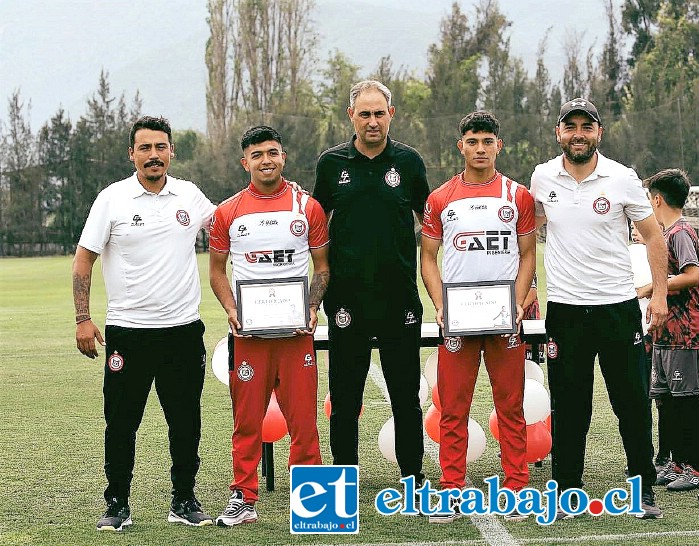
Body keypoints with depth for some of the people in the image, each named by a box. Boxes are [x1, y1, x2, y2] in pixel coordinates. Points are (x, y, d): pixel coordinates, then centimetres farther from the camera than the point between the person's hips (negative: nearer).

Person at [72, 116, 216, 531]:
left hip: (184, 328, 2)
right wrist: (83, 319, -7)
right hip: (127, 330, -2)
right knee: (121, 422, 4)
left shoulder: (190, 196, 5)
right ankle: (117, 505, 15)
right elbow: (83, 261, 0)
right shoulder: (112, 199, -2)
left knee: (186, 422, 8)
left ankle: (184, 501, 20)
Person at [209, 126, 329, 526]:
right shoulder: (227, 212, 5)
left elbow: (322, 266, 11)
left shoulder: (308, 207, 5)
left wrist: (313, 308, -4)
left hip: (296, 328, 0)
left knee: (303, 417, 0)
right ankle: (244, 499, 13)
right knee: (247, 419, 3)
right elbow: (217, 270, 12)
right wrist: (231, 310, -4)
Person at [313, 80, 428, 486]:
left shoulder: (408, 161, 3)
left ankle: (413, 476, 18)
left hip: (400, 296, 0)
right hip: (348, 297, 0)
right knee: (345, 398, 6)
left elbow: (429, 220, 12)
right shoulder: (332, 163, 4)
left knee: (406, 395, 7)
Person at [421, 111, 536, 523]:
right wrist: (440, 306, -5)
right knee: (453, 409, 2)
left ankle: (516, 489, 9)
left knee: (511, 408, 3)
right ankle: (452, 492, 8)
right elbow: (428, 258, 9)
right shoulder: (440, 199, 7)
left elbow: (528, 255, 7)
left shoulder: (518, 196, 6)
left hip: (505, 319, 0)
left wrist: (518, 303, -7)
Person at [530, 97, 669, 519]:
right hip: (565, 307, 1)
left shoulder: (622, 178, -3)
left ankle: (645, 488, 16)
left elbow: (653, 235, 4)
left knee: (633, 401, 4)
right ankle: (567, 491, 15)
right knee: (569, 406, 6)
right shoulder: (542, 178, 3)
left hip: (618, 305, -1)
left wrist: (660, 294, -2)